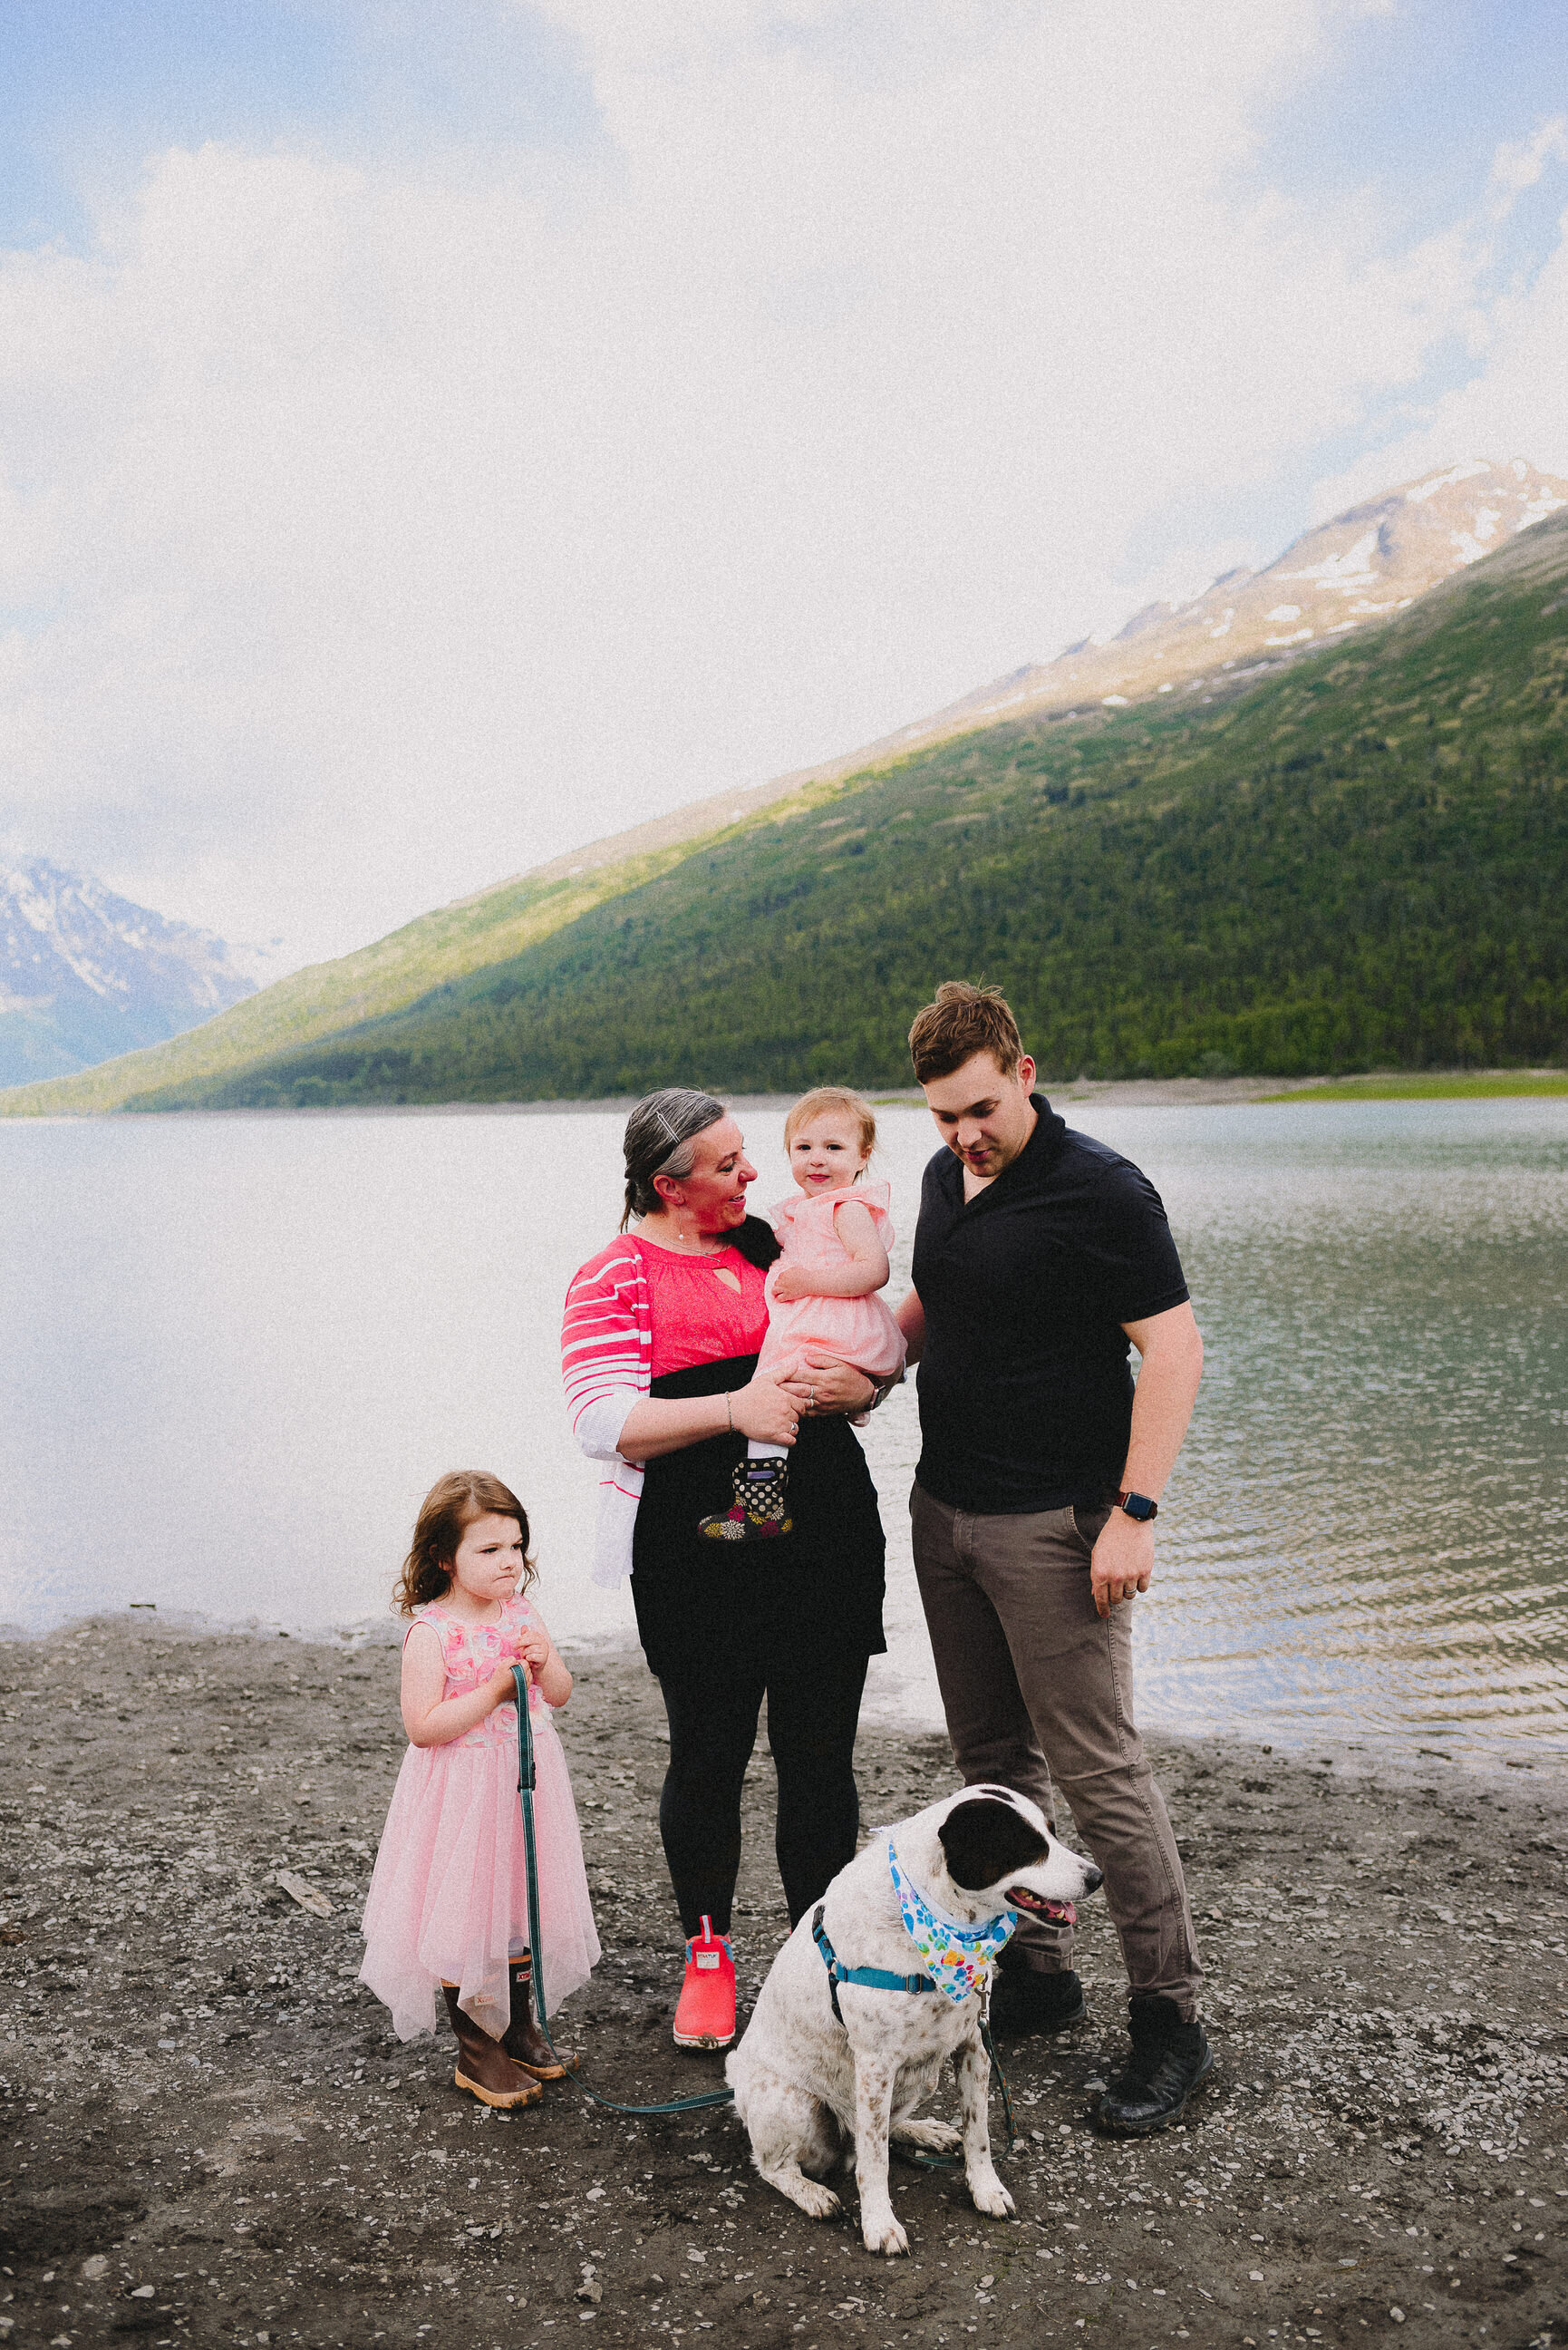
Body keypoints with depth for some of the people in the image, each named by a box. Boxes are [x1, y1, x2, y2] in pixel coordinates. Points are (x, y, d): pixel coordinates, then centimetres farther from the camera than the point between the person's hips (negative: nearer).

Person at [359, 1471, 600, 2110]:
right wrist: (497, 1687, -24)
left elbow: (560, 1695, 8)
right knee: (464, 1915, 3)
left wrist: (544, 1660, -13)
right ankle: (475, 2049, 20)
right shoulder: (430, 1632, -17)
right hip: (462, 1795, -6)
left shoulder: (521, 1614, 2)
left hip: (523, 1785, 6)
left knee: (519, 1904, 16)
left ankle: (519, 2029, 34)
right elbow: (422, 1726, -22)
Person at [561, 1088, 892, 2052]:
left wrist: (857, 1385, -7)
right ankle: (708, 1956, 30)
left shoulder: (777, 1245, 11)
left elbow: (865, 1359, 18)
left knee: (822, 1756, 8)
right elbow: (606, 1422, -14)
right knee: (708, 1757, 8)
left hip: (826, 1539, 4)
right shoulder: (615, 1277, -4)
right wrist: (736, 1408, -25)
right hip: (700, 1559, -4)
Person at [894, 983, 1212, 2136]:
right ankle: (1036, 1972, 30)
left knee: (1097, 1767, -3)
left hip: (1054, 1523, -8)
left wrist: (1135, 1511, -20)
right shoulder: (945, 1178, 9)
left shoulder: (1101, 1191, -14)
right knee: (992, 1756, 15)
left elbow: (1174, 1349, -16)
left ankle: (1171, 2018, 12)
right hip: (944, 1510, 8)